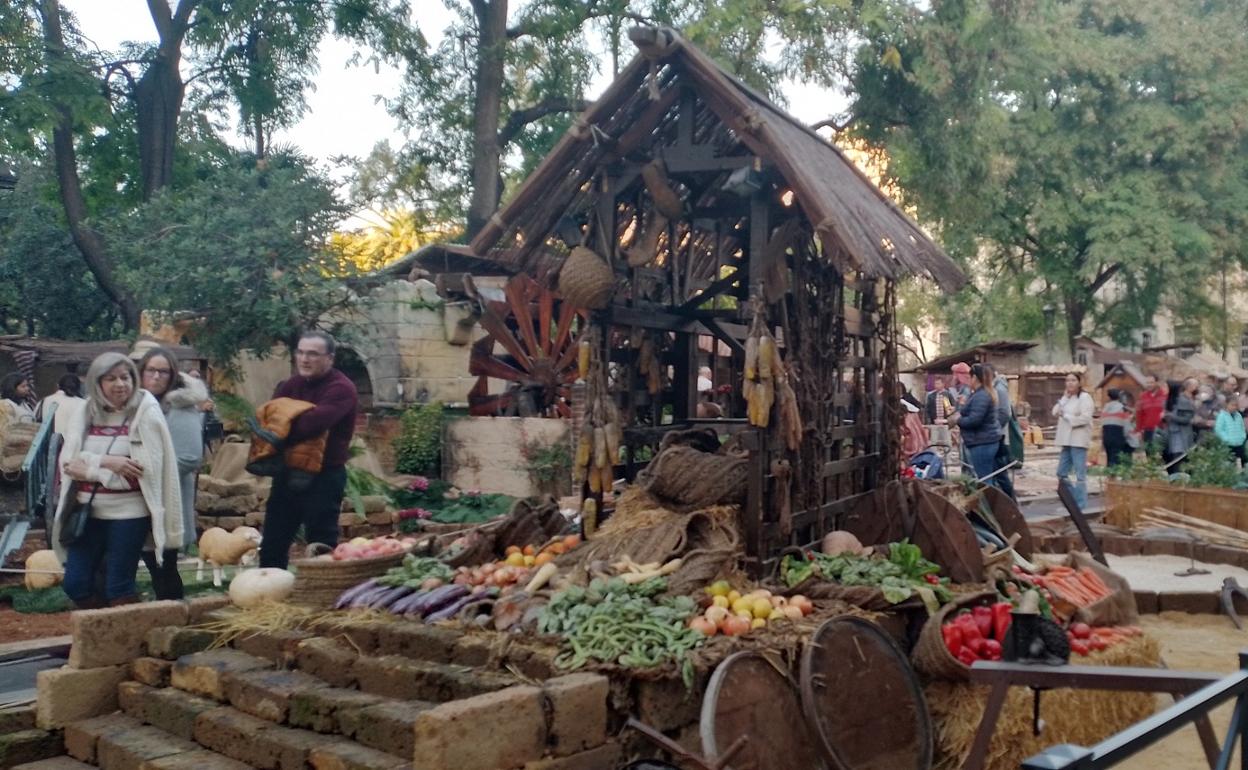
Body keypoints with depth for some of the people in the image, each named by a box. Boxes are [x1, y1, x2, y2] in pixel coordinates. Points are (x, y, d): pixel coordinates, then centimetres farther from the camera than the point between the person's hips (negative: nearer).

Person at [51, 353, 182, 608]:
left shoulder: (145, 414, -7)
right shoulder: (83, 412, 5)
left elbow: (145, 471, -15)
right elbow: (68, 461, -4)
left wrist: (89, 469, -13)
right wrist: (106, 461, -20)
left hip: (128, 513, -4)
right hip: (87, 511, 5)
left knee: (119, 588, 2)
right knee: (76, 585, 8)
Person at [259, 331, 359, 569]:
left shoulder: (341, 389, -15)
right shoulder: (292, 384, 11)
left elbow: (311, 423, -29)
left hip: (324, 476, -8)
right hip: (287, 472, 8)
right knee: (272, 545, 15)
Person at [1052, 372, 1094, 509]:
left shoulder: (1084, 397, -5)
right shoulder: (1066, 397, 20)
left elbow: (1085, 418, -17)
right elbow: (1055, 412, 8)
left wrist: (1066, 416, -9)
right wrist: (1064, 398, -2)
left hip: (1079, 440, -8)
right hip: (1066, 440, 9)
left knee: (1080, 475, -7)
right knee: (1061, 474, 10)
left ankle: (1080, 505, -4)